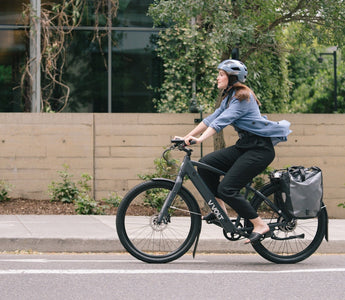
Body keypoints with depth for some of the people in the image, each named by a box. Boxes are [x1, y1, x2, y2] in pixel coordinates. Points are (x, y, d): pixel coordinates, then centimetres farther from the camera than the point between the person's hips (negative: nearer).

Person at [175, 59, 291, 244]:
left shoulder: (242, 97, -15)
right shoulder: (229, 97, 15)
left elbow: (222, 120, -27)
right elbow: (211, 119, 15)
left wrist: (200, 139, -37)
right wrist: (187, 137, 9)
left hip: (260, 149, -9)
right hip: (243, 146, 9)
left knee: (227, 189, -17)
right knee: (206, 163, -4)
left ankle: (260, 225, -7)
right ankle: (220, 208, 7)